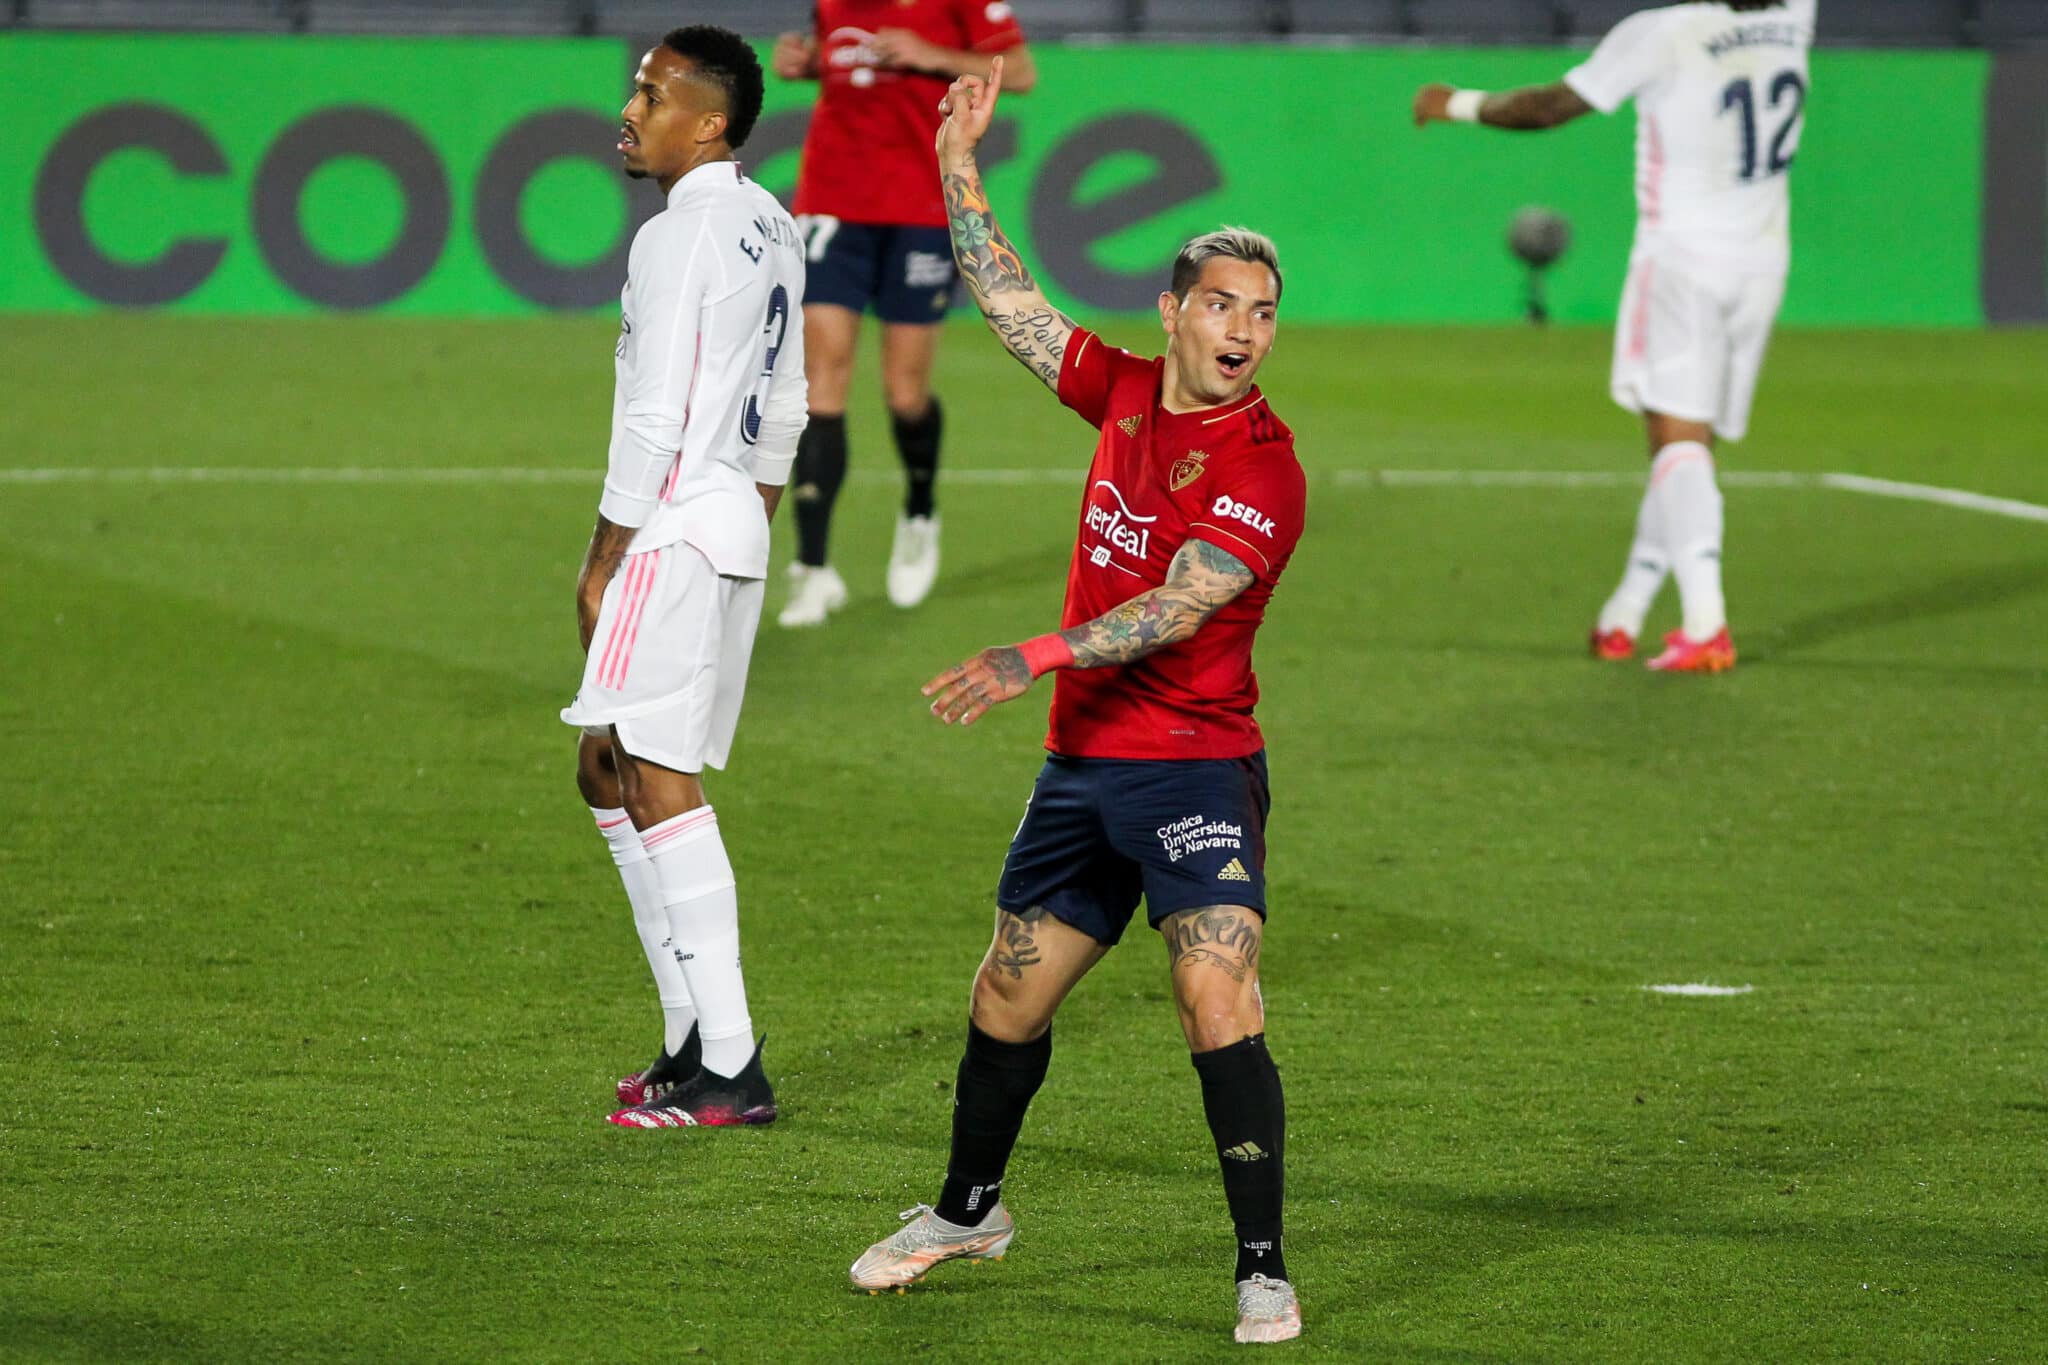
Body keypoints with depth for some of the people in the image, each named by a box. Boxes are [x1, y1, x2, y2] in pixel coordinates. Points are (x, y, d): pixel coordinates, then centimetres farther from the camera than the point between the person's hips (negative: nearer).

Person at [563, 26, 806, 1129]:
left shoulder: (679, 238, -15)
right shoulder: (769, 228, 14)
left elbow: (654, 421, -17)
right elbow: (785, 406, 20)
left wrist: (604, 561, -11)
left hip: (674, 533, -10)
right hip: (734, 530, 10)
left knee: (658, 781, -10)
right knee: (608, 771, 16)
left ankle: (730, 1069, -14)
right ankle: (693, 1038, 15)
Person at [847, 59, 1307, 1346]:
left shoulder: (1262, 465, -14)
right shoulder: (1126, 391, 5)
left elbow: (1178, 607, -24)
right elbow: (1011, 300, 15)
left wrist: (1037, 656, -34)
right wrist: (960, 165, 9)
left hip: (1194, 770, -7)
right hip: (1081, 768, 7)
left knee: (1221, 1008, -19)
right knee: (1007, 1002, 16)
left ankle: (1265, 1272, -14)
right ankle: (968, 1210, 38)